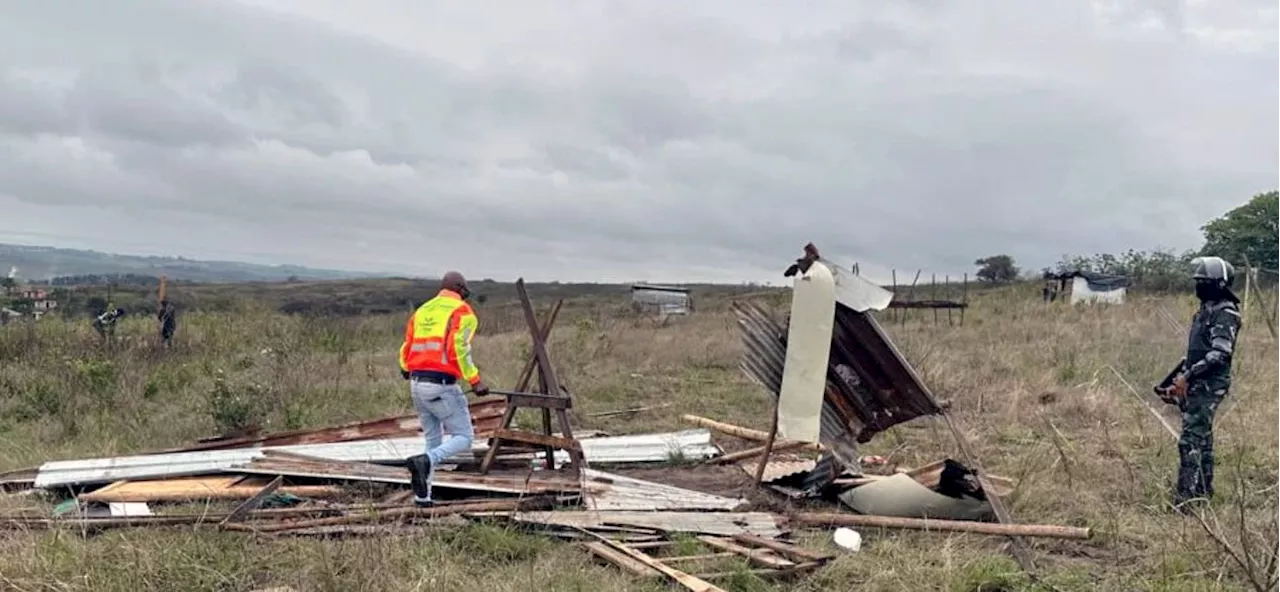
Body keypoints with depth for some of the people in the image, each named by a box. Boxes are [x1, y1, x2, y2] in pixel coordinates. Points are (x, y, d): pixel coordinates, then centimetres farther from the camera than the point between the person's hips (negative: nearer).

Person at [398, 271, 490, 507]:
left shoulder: (422, 310, 16)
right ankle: (425, 461, -23)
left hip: (417, 384, 7)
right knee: (463, 438, 1)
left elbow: (407, 349, 16)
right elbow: (459, 350, -15)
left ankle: (422, 495, 13)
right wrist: (474, 381, -10)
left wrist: (406, 370, 37)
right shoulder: (462, 312, -1)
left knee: (433, 439, 18)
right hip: (442, 385, -7)